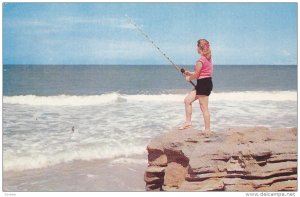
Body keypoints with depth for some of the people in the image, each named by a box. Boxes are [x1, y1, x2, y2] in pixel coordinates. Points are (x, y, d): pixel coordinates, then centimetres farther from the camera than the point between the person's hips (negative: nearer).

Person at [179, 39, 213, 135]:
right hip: (207, 82, 10)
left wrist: (189, 78, 7)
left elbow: (196, 75, -13)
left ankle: (207, 129, 5)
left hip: (203, 84, -10)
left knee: (204, 108, -2)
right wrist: (189, 73, 17)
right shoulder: (208, 58, 12)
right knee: (187, 100, 11)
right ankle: (188, 122, 12)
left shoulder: (201, 60, -17)